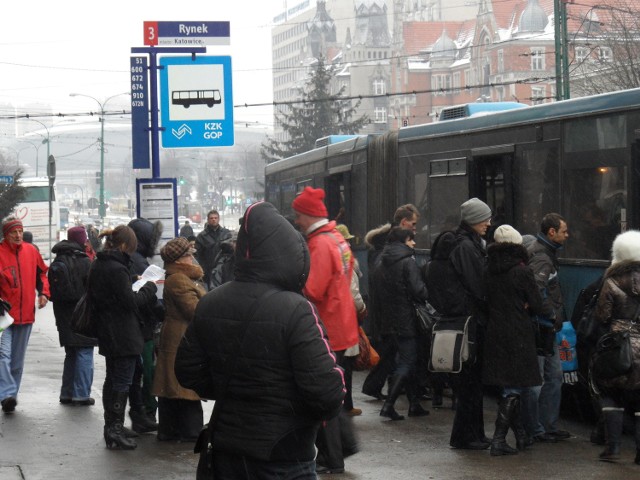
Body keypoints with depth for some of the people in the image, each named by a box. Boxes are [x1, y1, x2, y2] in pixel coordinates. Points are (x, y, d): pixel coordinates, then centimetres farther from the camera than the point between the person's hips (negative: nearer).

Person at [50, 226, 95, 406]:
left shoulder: (56, 263, 9)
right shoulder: (85, 262, -13)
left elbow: (52, 292, 12)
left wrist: (59, 316, 16)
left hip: (64, 316, 7)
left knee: (71, 354, 17)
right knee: (84, 354, -1)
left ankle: (67, 393, 18)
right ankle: (81, 394, -4)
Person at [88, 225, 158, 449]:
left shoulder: (98, 265, 9)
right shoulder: (117, 268, -20)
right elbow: (130, 302, -20)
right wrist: (149, 288, -5)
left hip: (106, 333, 10)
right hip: (123, 335, -10)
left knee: (112, 379, 17)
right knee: (122, 382, -4)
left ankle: (111, 427, 24)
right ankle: (115, 431, -2)